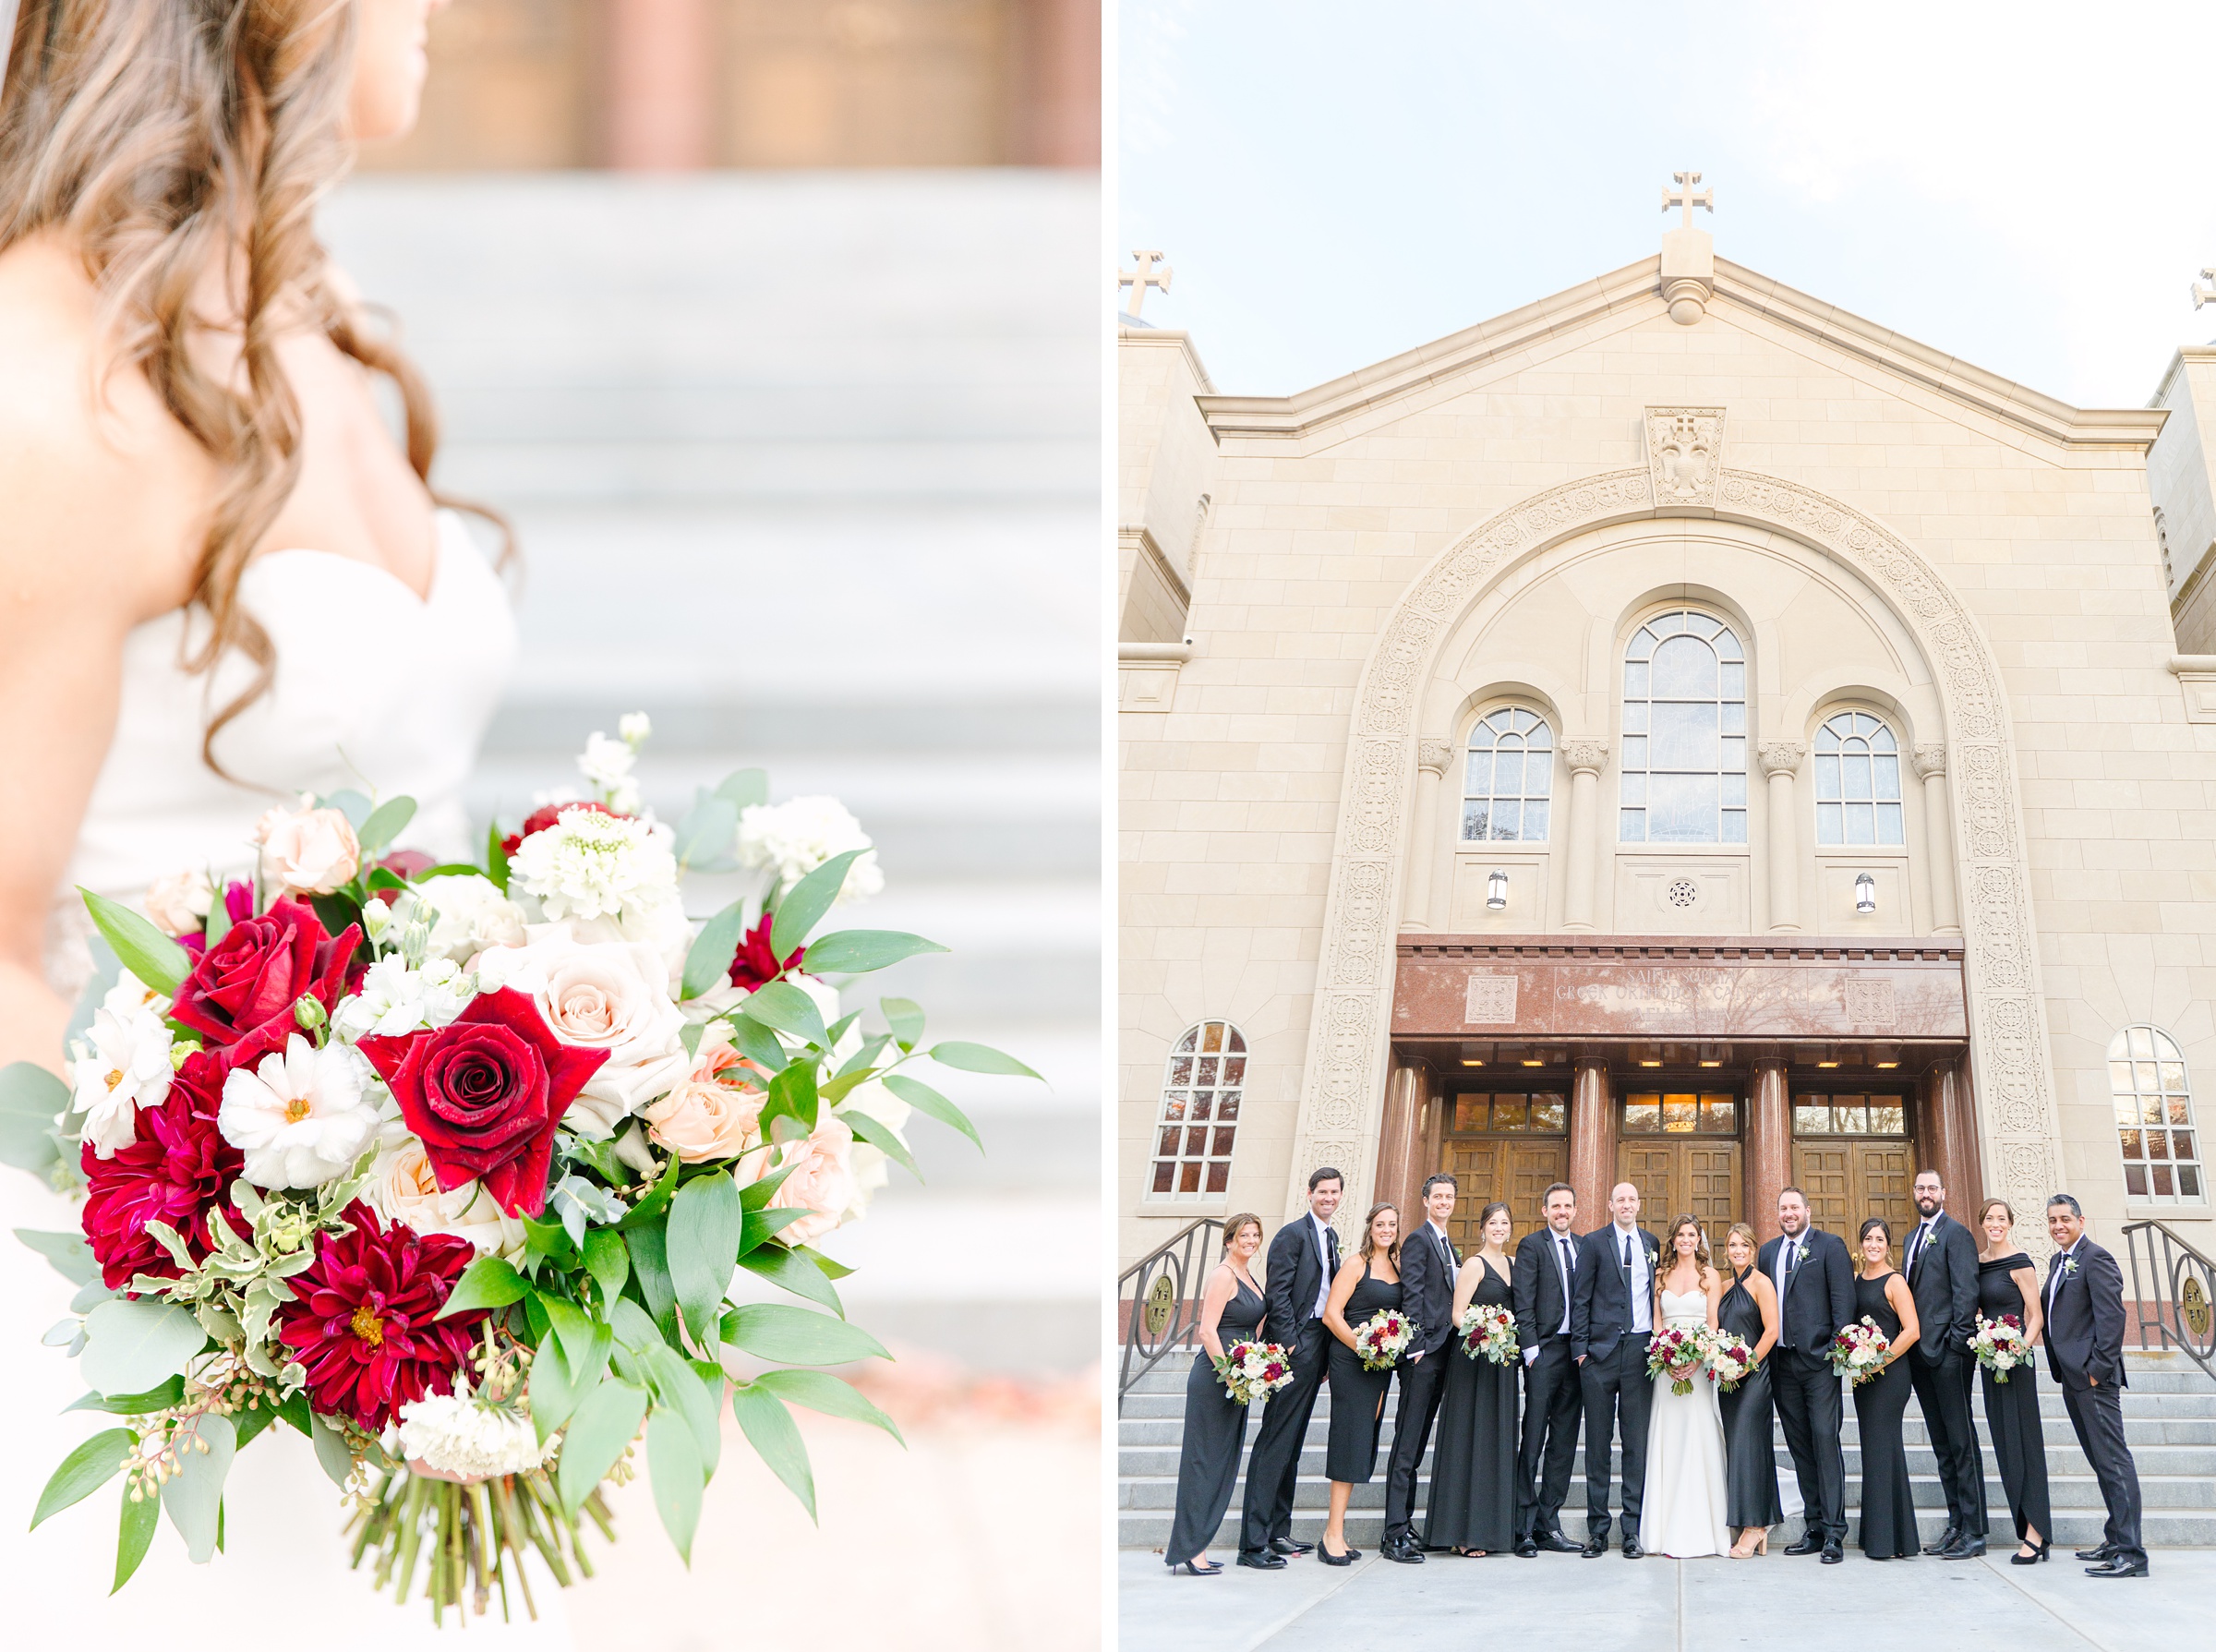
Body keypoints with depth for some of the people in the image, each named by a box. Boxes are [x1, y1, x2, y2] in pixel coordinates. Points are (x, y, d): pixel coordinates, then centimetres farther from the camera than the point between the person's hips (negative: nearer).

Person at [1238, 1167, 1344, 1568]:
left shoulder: (1330, 1237, 18)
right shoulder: (1293, 1234, -9)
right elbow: (1277, 1293, -14)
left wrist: (1327, 1353, 14)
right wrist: (1290, 1344, -19)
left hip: (1318, 1346, 9)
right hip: (1295, 1345, -9)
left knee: (1291, 1442, 13)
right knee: (1275, 1441, -10)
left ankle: (1277, 1531, 19)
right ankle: (1254, 1542, -11)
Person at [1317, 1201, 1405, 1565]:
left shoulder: (1397, 1266, 13)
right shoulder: (1357, 1265, -6)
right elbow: (1331, 1314, -10)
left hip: (1381, 1363, 7)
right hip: (1350, 1360, -7)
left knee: (1363, 1442, 6)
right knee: (1350, 1437, -9)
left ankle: (1335, 1533, 10)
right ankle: (1334, 1533, -7)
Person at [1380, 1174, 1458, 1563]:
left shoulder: (1449, 1247, 21)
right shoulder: (1418, 1240, -6)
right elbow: (1411, 1295, -13)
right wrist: (1417, 1345, -18)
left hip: (1441, 1353, 9)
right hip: (1423, 1353, -9)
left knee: (1416, 1443, 10)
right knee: (1407, 1445, -9)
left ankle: (1401, 1526, 14)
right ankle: (1395, 1534, -9)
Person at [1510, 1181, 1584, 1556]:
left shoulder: (1585, 1247, 15)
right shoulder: (1532, 1246, 0)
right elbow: (1523, 1303, -6)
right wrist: (1531, 1349, -12)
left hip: (1576, 1352, 5)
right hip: (1544, 1350, -5)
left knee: (1564, 1442, 6)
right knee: (1533, 1438, -5)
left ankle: (1548, 1523, 10)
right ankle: (1523, 1528, -3)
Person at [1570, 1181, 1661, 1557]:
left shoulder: (1652, 1244, 14)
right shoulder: (1593, 1242, 5)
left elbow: (1657, 1295, 16)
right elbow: (1581, 1298, 2)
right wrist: (1581, 1346, -5)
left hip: (1641, 1351, 2)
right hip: (1601, 1351, -2)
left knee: (1637, 1441, 1)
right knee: (1598, 1440, 1)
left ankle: (1632, 1530, 4)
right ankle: (1597, 1530, 4)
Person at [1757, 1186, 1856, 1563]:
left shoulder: (1830, 1246, 0)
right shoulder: (1769, 1251, 16)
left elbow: (1843, 1298, -5)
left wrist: (1838, 1348, -13)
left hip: (1819, 1359, -6)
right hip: (1782, 1361, 6)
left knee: (1825, 1439, -10)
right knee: (1799, 1445, 8)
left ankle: (1834, 1531, -10)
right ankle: (1815, 1527, 13)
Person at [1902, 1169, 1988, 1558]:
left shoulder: (1956, 1234, -5)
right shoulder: (1914, 1238, 20)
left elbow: (1965, 1291, -12)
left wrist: (1958, 1340, -18)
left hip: (1948, 1351, -8)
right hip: (1921, 1352, 8)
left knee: (1961, 1442, -6)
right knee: (1942, 1444, 10)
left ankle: (1974, 1532, -4)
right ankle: (1956, 1523, 15)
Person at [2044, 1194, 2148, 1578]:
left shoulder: (2095, 1259, -9)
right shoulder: (2058, 1261, 19)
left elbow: (2112, 1315, -17)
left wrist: (2098, 1369, -19)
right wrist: (2060, 1367, 14)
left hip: (2094, 1377, -10)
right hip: (2073, 1379, 10)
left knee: (2113, 1460, -11)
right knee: (2101, 1462, 14)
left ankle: (2131, 1553, -13)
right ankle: (2116, 1539, 20)